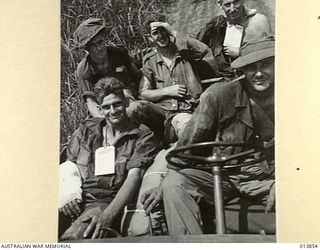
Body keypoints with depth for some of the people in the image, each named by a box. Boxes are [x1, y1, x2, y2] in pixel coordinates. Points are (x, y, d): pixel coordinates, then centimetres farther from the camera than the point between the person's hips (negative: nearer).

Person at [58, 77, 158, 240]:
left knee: (72, 236, -37)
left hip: (106, 202, -4)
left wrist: (108, 215, -22)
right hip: (76, 200, 4)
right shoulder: (86, 130, 19)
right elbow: (67, 167, 18)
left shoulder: (142, 136, 7)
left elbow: (134, 176, -7)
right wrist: (67, 196, -7)